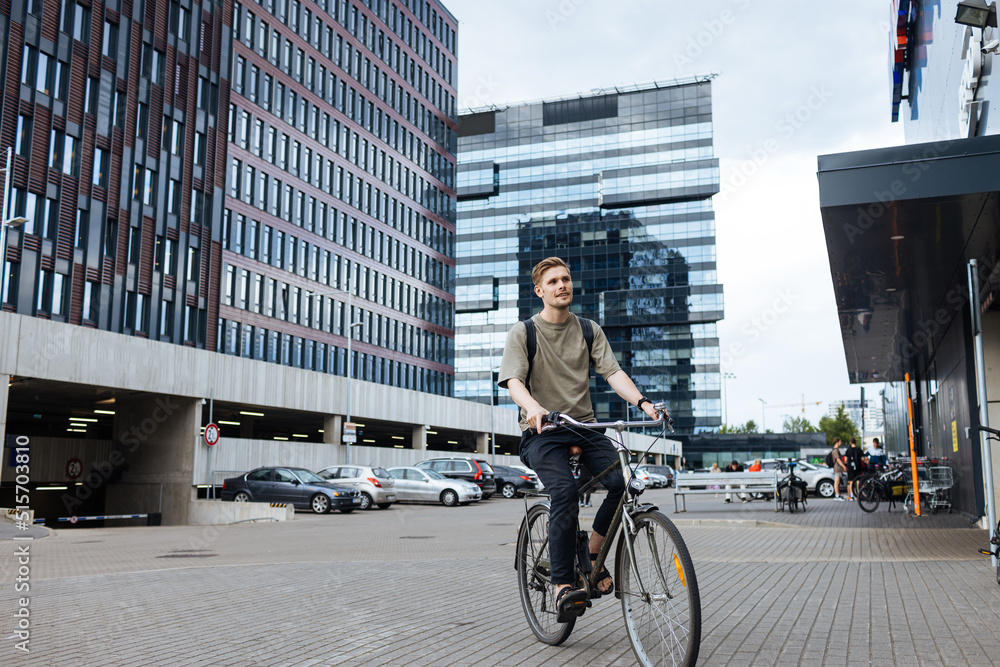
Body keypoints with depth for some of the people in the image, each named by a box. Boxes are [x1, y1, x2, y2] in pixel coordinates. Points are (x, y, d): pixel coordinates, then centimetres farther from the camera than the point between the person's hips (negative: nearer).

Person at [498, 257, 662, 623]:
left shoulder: (589, 330, 13)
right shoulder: (522, 333, 2)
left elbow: (612, 371, 1)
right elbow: (513, 380, -11)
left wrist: (642, 402, -18)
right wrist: (532, 407, -35)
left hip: (585, 426, 4)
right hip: (542, 432, -3)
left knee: (622, 481, -21)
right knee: (564, 491, -29)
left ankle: (592, 555, 2)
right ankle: (563, 585, -18)